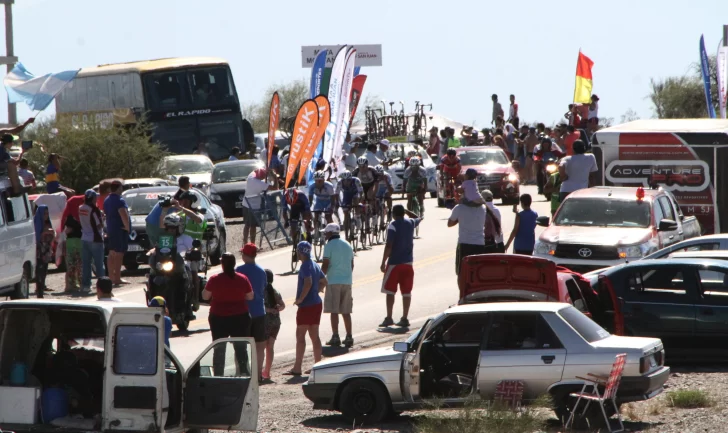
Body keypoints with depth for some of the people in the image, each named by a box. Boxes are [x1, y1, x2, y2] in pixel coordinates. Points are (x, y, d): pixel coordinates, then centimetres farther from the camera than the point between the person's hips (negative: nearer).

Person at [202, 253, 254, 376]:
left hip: (219, 318, -1)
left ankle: (218, 376, 8)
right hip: (240, 318, 1)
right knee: (240, 348, 9)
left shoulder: (214, 279, -10)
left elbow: (205, 296, -3)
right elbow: (250, 296, 3)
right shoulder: (243, 279, -5)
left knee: (219, 349, 8)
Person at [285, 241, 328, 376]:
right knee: (314, 336, 13)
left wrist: (301, 298, -22)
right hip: (317, 303, 9)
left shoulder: (306, 266, -16)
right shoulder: (315, 265, 13)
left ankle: (297, 368, -7)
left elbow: (308, 283, -30)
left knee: (300, 335, -6)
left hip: (307, 305, -9)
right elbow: (324, 282, 23)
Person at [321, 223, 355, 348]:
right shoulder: (348, 245, 13)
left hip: (333, 281, -6)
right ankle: (349, 337, 6)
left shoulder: (329, 246, -7)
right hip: (347, 281, 6)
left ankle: (335, 337, -7)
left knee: (334, 311, -3)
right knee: (346, 311, 9)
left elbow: (325, 265, -12)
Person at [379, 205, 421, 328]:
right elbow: (419, 218, 31)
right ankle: (404, 319, 8)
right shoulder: (410, 223, 6)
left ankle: (389, 318, -5)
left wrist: (383, 262, -12)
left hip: (394, 262, -5)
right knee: (406, 292, 6)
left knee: (390, 291, 0)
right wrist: (406, 211, 30)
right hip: (408, 262, 5)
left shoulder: (393, 225, -11)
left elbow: (389, 246, -17)